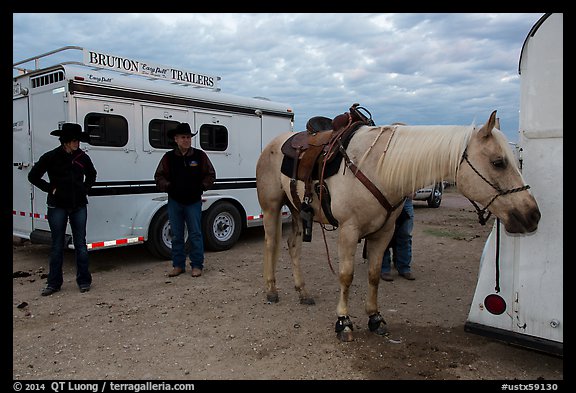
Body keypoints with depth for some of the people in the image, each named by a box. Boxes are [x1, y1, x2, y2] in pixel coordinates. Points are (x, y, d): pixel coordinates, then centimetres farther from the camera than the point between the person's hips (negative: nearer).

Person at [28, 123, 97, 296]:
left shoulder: (82, 157, 2)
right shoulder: (51, 157, -6)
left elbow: (92, 174, 21)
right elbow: (33, 176, 2)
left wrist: (85, 188, 7)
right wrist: (50, 189, -5)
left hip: (79, 206, 2)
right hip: (58, 207, -2)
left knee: (80, 244, 5)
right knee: (57, 245, 6)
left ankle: (84, 281, 15)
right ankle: (54, 283, 18)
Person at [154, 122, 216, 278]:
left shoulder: (200, 156, 0)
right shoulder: (168, 157, 3)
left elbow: (210, 175, 7)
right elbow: (159, 176, 10)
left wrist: (202, 186, -4)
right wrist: (168, 186, -5)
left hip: (194, 202, -2)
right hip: (174, 202, 2)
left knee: (195, 234, 1)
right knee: (176, 235, 9)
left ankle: (197, 265, 11)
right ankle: (178, 265, 20)